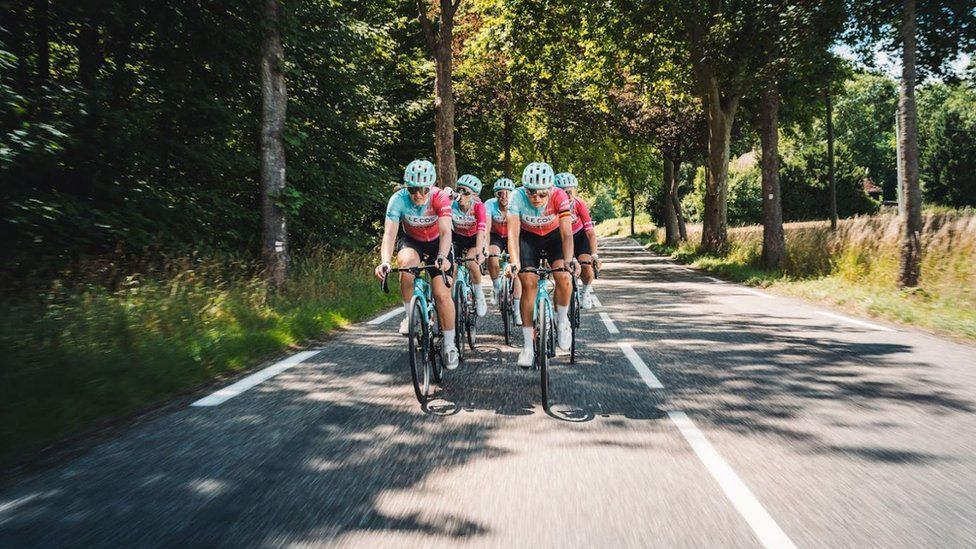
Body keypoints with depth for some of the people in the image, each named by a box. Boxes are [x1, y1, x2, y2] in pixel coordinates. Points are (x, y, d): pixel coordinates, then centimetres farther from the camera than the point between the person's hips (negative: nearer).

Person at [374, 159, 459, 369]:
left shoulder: (440, 197, -28)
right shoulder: (398, 199, -26)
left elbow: (445, 232, -36)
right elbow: (389, 233, -33)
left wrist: (442, 257, -55)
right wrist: (384, 261, -50)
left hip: (437, 243, 0)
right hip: (412, 241, 1)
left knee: (442, 292, -14)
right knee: (406, 262, -35)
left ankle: (449, 344, 3)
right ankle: (410, 316, -15)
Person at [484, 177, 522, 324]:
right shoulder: (490, 205, -25)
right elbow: (486, 229, -33)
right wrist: (486, 249, -46)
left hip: (512, 237, 0)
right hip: (495, 236, 0)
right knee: (492, 259, -30)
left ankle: (517, 311, -3)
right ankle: (496, 288, -3)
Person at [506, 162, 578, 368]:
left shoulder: (559, 196, -30)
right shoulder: (518, 197, -30)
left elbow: (567, 233, -34)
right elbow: (513, 233, -34)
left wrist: (569, 260, -49)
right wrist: (515, 262, -48)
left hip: (553, 236, 0)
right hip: (528, 238, 0)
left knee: (564, 277, -23)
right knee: (528, 283, -13)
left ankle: (562, 322, 4)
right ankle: (528, 345, -6)